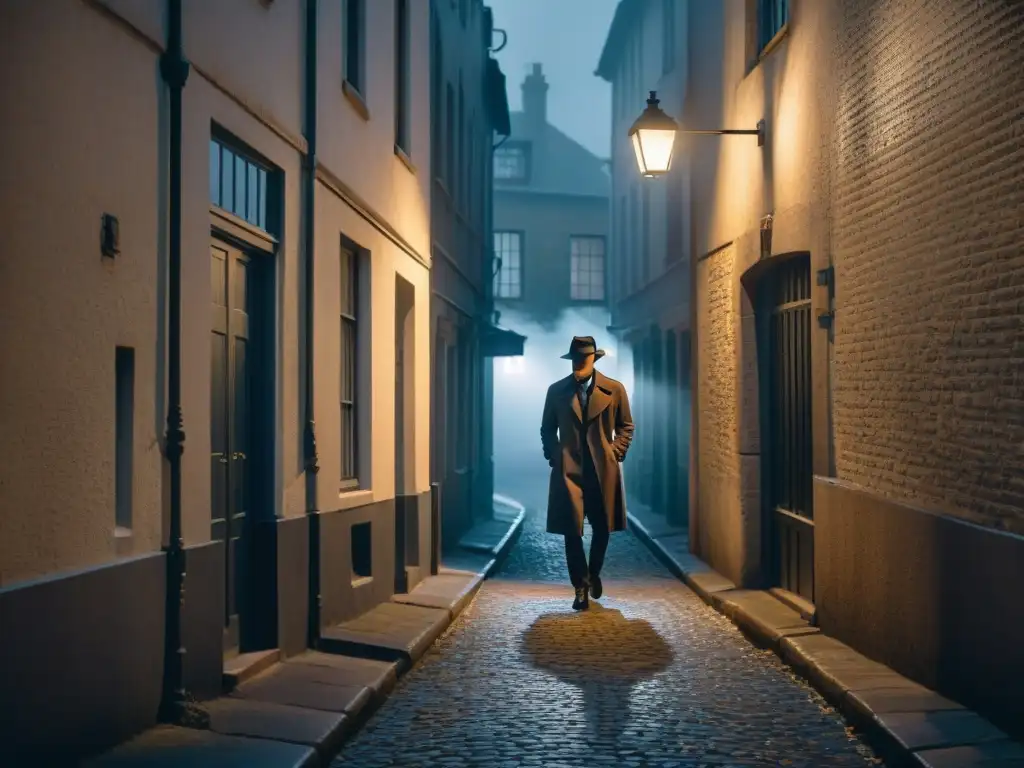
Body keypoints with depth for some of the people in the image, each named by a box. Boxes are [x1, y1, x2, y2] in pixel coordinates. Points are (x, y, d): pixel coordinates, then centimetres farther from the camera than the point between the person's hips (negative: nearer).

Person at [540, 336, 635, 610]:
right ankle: (581, 588, 6)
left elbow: (625, 426, 11)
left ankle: (594, 574, 34)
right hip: (568, 469, 0)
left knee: (602, 528, 8)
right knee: (572, 531, -4)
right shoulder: (556, 391, 5)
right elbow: (547, 429, 14)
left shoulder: (614, 390, 2)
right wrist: (553, 457, 3)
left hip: (603, 469, 0)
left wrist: (615, 453, -1)